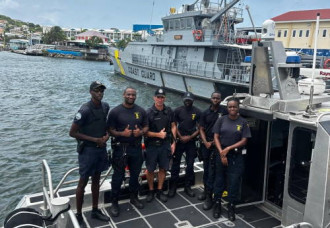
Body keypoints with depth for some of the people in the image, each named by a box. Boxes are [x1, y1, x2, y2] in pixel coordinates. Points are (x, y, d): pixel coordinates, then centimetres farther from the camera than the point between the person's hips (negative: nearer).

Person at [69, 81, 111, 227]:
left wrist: (106, 136, -4)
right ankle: (79, 215, 19)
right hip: (87, 150, -6)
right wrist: (94, 139, -17)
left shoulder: (105, 107, 0)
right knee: (83, 183, 5)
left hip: (101, 148, 7)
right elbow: (72, 133, -17)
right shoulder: (85, 110, -20)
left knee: (96, 180, 17)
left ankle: (95, 210, 32)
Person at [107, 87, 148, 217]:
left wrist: (140, 132, -11)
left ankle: (134, 197, 36)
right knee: (118, 176, 4)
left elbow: (146, 127, 10)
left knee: (135, 174, 17)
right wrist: (122, 133, -24)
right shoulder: (115, 111, -7)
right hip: (120, 148, -4)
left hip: (136, 148, 4)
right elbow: (110, 130, -9)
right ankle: (114, 203, 17)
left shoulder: (141, 111, 5)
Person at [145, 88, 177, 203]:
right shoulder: (149, 113, -11)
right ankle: (151, 191, 26)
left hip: (165, 145, 3)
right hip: (152, 145, -3)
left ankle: (160, 191, 26)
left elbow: (173, 126, 8)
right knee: (150, 169, 7)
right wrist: (158, 134, -18)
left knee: (163, 168, 10)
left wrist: (173, 142, 3)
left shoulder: (169, 111, 1)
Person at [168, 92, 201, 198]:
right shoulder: (178, 110, 0)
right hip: (179, 140, 0)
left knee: (190, 165, 6)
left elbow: (200, 128, 0)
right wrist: (180, 137, -8)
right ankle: (173, 187, 9)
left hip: (191, 142, 1)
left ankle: (187, 186, 18)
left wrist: (190, 137, -11)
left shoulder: (197, 112, 0)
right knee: (175, 164, 1)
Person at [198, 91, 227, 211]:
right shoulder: (205, 113, 7)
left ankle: (209, 196, -1)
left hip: (217, 144, -4)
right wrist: (205, 142, -7)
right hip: (205, 144, 4)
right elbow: (201, 129, 7)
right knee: (206, 168, 14)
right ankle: (205, 190, 29)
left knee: (212, 170, -6)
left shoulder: (224, 111, -2)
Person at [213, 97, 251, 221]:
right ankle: (217, 204, 24)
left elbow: (244, 141, -4)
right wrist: (221, 153, -10)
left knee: (234, 182, 3)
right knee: (219, 180, 9)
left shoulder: (243, 122, -1)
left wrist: (228, 148, -12)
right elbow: (216, 137, 0)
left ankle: (231, 207, 17)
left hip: (236, 156, -1)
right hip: (221, 154, 1)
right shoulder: (221, 120, 2)